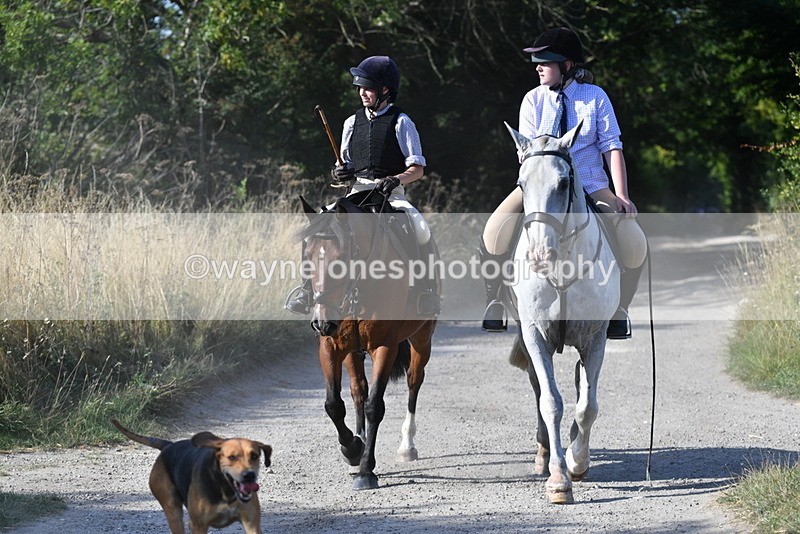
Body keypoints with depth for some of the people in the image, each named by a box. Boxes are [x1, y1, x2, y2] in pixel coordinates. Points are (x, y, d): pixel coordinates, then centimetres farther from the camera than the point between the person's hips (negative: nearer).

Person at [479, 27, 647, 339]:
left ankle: (618, 311, 1)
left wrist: (621, 196, -16)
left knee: (634, 243, -22)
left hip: (591, 186, -1)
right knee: (495, 232, -26)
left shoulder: (595, 97, 0)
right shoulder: (533, 100, 3)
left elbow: (612, 147, -4)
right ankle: (494, 304, -6)